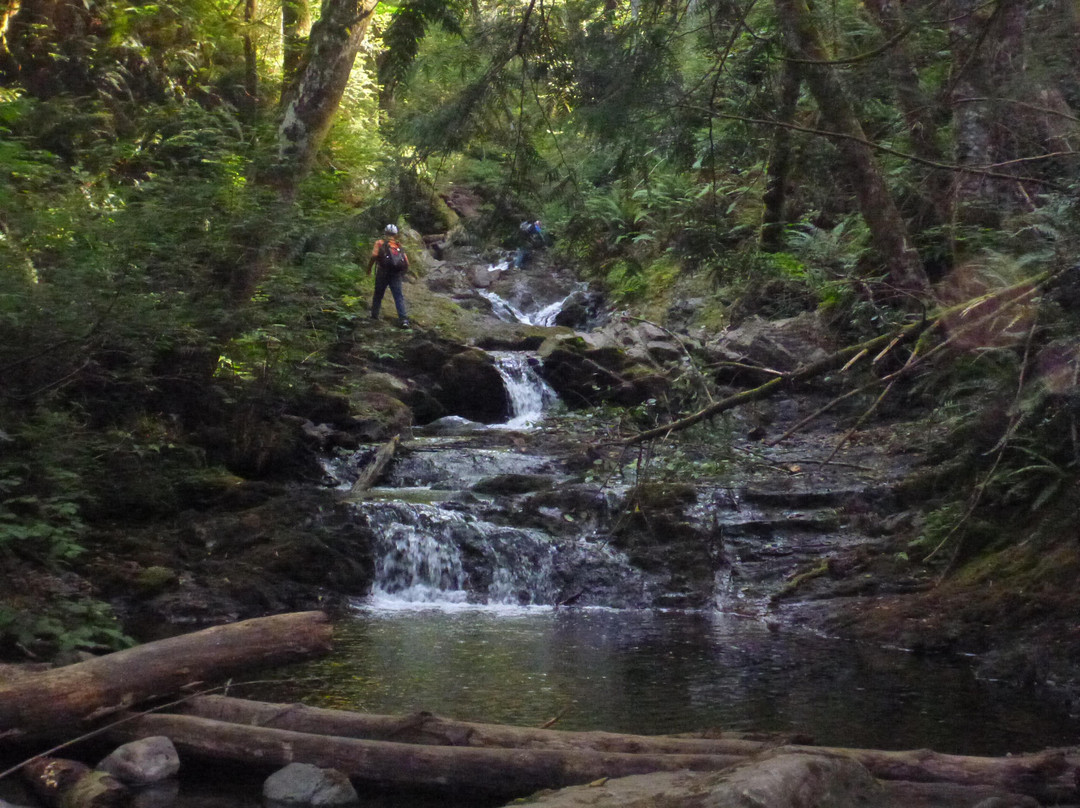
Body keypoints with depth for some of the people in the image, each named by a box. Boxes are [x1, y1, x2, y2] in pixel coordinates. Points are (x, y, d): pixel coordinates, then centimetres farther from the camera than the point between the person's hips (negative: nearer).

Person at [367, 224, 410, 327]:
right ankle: (403, 318, -16)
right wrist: (402, 273, 25)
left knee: (378, 294, 15)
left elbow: (374, 256, -9)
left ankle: (374, 315, 23)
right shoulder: (399, 246, 16)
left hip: (383, 272, -2)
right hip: (396, 275, 2)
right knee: (399, 296, -2)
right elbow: (407, 263, 9)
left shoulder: (380, 243, 6)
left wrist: (369, 268, 4)